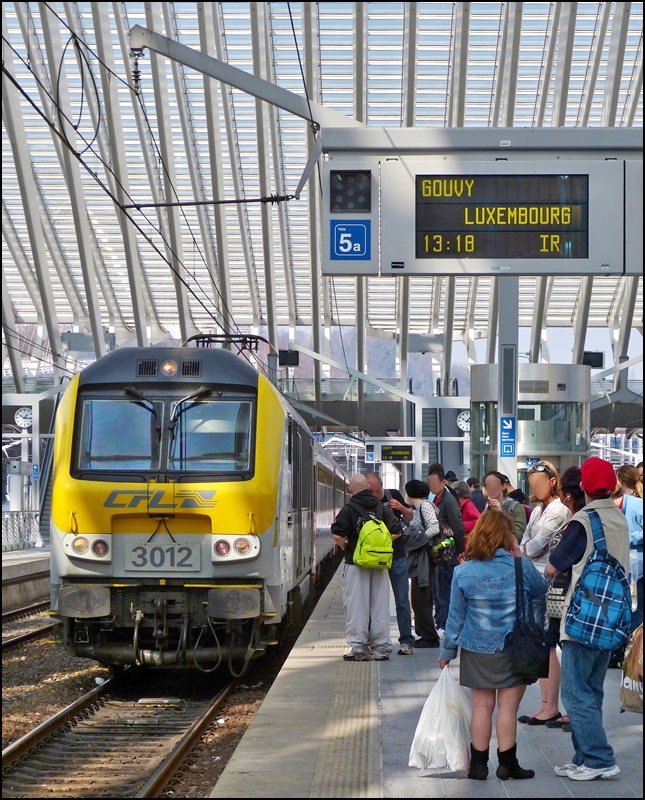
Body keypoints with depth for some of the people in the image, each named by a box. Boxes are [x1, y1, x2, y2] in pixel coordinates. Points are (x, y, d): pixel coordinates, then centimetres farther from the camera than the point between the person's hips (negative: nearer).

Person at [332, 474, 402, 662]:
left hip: (355, 563, -4)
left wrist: (345, 548, 0)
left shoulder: (348, 510, -7)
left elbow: (337, 535, -17)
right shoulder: (383, 508, 5)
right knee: (380, 606, 9)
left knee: (356, 606, 1)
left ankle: (359, 649, 0)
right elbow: (397, 531, 3)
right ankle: (380, 648, 12)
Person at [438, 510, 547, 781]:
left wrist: (447, 651, 10)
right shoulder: (522, 567, -9)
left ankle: (478, 764, 13)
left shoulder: (463, 572, -6)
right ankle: (507, 763, 9)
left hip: (477, 651, 2)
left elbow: (455, 616, 0)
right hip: (514, 650, -1)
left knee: (482, 707, 9)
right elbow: (541, 593, 11)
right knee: (507, 707, 4)